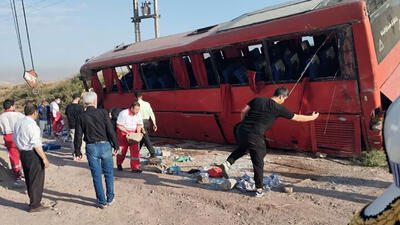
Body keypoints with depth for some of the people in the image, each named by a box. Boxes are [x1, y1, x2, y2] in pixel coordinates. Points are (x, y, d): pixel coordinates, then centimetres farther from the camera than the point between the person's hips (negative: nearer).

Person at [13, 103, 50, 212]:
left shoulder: (18, 123, 7)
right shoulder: (31, 124, -20)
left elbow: (16, 139, 14)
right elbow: (36, 145, -22)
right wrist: (44, 158, -18)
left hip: (22, 153, 9)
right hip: (33, 154, -9)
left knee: (29, 179, 18)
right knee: (36, 180, 3)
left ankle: (34, 202, 32)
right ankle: (35, 205, 12)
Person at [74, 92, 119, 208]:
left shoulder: (81, 117, -3)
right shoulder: (103, 113, -7)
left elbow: (78, 136, 0)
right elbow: (111, 131, -8)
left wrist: (77, 151, 9)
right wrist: (116, 145, 1)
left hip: (91, 148, 1)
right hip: (105, 146, -1)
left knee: (96, 176, 9)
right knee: (109, 174, 14)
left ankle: (102, 202, 16)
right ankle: (110, 199, 24)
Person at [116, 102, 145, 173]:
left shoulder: (138, 115, -4)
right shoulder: (123, 113, -19)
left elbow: (139, 125, 3)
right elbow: (119, 126, -16)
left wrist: (138, 134, -12)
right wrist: (127, 132, -23)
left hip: (133, 133, 4)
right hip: (123, 133, -4)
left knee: (135, 150, -6)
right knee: (122, 150, 8)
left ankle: (135, 168, 0)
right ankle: (119, 164, 36)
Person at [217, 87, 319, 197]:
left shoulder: (257, 100, 11)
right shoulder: (278, 108, 1)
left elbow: (243, 111, 8)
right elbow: (297, 118, 11)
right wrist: (312, 117, 27)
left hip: (241, 130, 5)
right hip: (255, 137, -5)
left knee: (242, 148, 35)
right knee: (258, 163, 12)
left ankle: (227, 163, 15)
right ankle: (259, 190, 23)